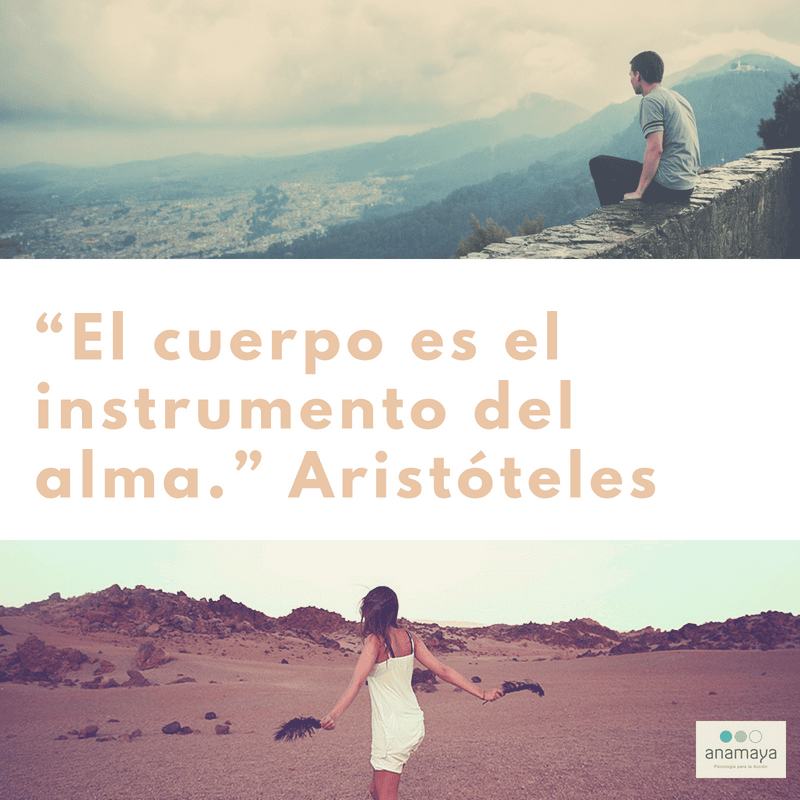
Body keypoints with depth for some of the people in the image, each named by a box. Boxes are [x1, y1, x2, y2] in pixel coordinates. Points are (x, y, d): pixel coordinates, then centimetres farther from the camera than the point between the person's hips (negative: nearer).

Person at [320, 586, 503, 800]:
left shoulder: (374, 641, -15)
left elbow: (357, 682, -28)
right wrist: (481, 693, 10)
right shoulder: (409, 639, 4)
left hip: (392, 730, -7)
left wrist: (334, 715, -39)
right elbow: (442, 670, 4)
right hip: (414, 725, 7)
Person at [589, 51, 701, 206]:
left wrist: (639, 192, -19)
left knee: (598, 164, 2)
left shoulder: (651, 101, -12)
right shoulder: (679, 98, 17)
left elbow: (655, 148, -23)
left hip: (666, 187, -9)